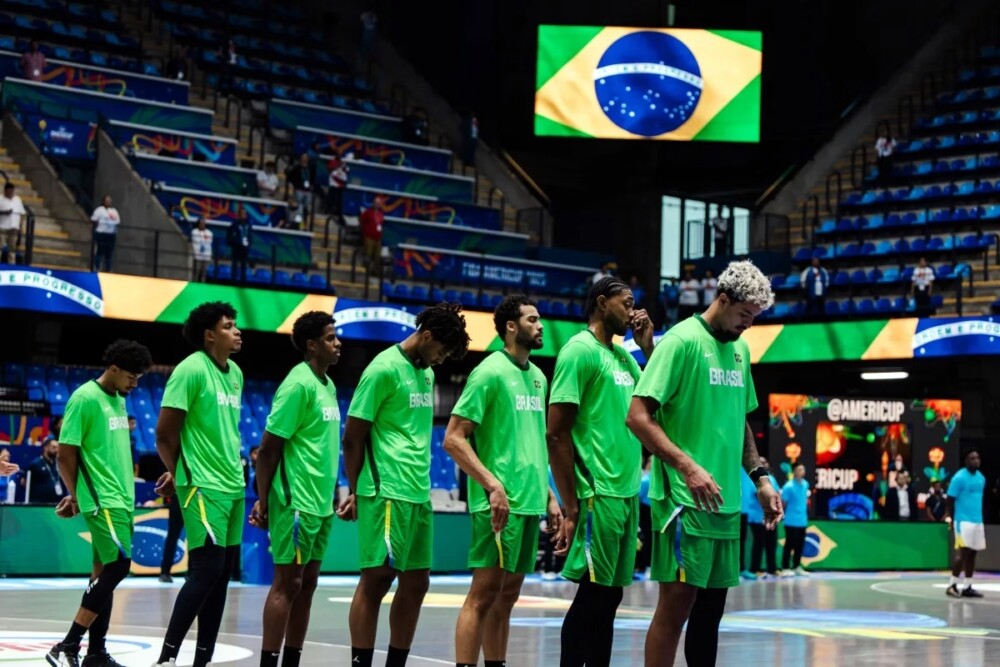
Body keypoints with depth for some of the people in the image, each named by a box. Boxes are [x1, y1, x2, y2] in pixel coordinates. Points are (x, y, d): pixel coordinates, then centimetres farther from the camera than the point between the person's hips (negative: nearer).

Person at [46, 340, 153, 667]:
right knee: (117, 566, -14)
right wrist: (76, 496, 1)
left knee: (106, 571, 9)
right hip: (102, 500, -8)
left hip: (122, 498, 8)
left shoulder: (119, 401, 14)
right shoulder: (85, 398, -12)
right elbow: (66, 454, -11)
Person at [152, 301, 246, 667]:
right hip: (203, 486, -8)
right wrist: (182, 475, 2)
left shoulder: (236, 374, 13)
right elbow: (164, 434, -10)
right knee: (207, 569, -11)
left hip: (233, 485, 8)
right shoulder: (191, 370, -12)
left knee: (222, 573, 7)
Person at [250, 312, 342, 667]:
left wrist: (330, 495, 16)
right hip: (296, 502, -9)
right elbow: (268, 447, -14)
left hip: (321, 502, 9)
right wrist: (263, 500, -12)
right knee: (287, 583, -5)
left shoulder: (328, 385, 13)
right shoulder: (298, 384, -14)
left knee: (307, 584, 10)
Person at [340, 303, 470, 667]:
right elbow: (353, 437, -8)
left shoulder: (426, 373, 16)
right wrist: (355, 491, -3)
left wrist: (421, 484, 15)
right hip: (387, 493, -8)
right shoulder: (384, 369, -9)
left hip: (419, 494, 8)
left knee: (416, 582, 9)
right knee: (376, 579, -5)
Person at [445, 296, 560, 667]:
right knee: (484, 593, -8)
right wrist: (493, 485, -20)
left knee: (507, 595, 10)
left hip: (530, 502, 8)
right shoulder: (491, 372, -9)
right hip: (500, 503, -8)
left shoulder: (537, 377, 15)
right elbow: (453, 438, -12)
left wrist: (548, 496, 18)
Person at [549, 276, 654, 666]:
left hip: (628, 493, 8)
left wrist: (649, 347, 11)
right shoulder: (580, 350, -9)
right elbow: (556, 433, -13)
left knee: (609, 595, 11)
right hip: (599, 495, -8)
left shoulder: (624, 356, 16)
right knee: (592, 596, -5)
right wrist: (571, 508, -16)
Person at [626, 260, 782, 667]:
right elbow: (638, 416, -15)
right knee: (677, 601, -7)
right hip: (685, 500, -8)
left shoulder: (740, 350, 15)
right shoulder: (682, 341, -10)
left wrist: (760, 478, 14)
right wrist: (688, 467, -23)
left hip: (726, 503, 8)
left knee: (711, 606, 11)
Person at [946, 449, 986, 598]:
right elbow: (950, 500, -7)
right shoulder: (959, 478, -9)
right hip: (964, 521, -7)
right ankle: (952, 585, -2)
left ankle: (967, 587, 10)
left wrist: (982, 521, 18)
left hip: (977, 521, 7)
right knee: (962, 552, -10)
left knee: (972, 554, 6)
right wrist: (953, 520, -10)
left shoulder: (981, 478, 12)